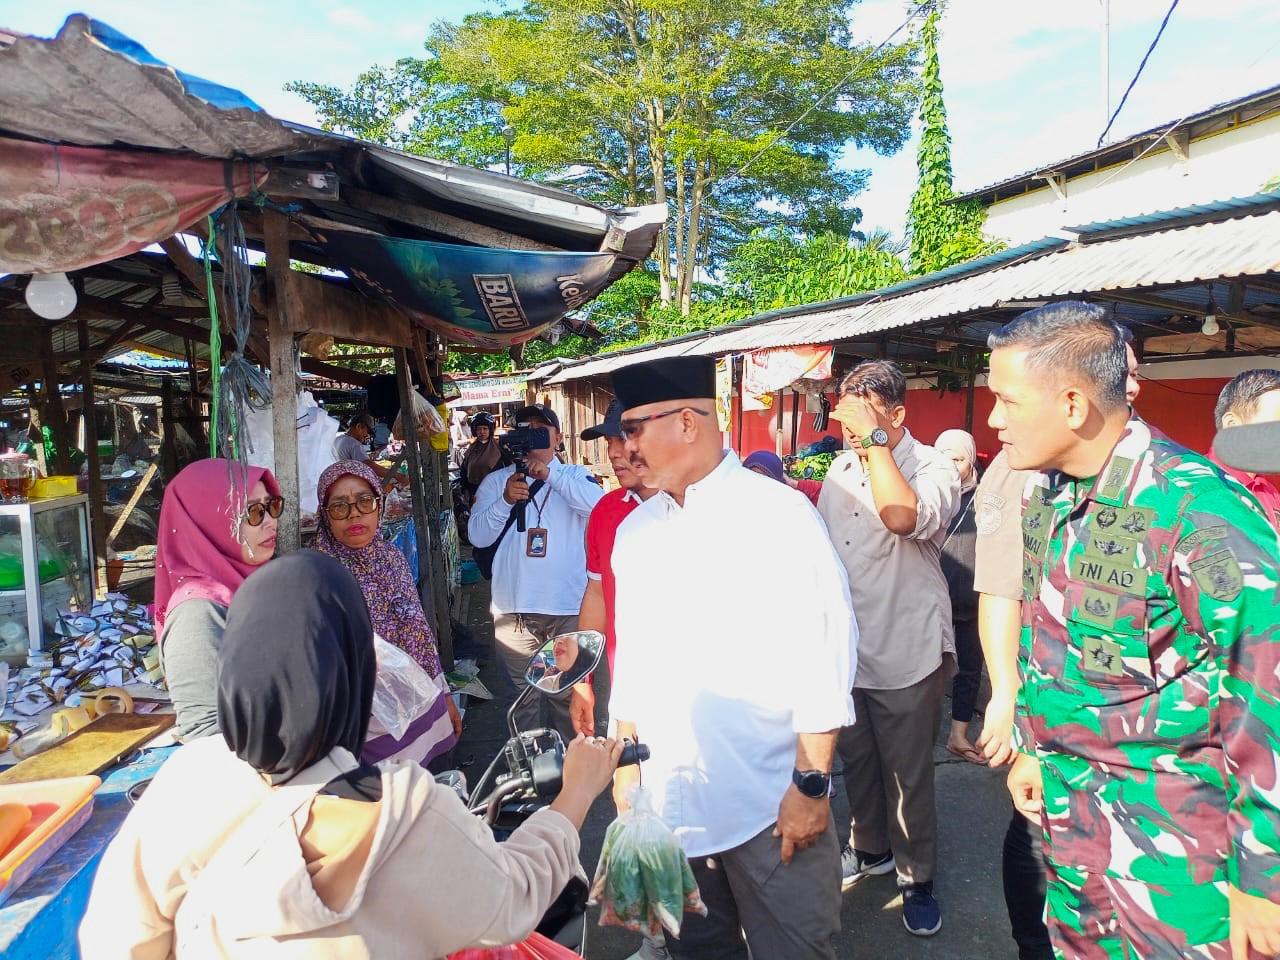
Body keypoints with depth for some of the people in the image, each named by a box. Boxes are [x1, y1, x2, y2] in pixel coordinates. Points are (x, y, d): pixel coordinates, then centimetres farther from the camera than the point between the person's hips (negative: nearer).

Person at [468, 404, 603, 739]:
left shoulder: (575, 475, 5)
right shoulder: (497, 480, 9)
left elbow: (598, 505, -16)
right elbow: (477, 536, 0)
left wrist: (550, 474, -19)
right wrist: (505, 500, -15)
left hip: (568, 606, -1)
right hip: (514, 608, 1)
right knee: (523, 693, 14)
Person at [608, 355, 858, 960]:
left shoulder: (778, 516, -12)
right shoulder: (635, 530, 6)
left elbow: (824, 654, -13)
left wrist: (811, 785, -13)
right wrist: (624, 764, 12)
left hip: (772, 804, -5)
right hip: (668, 801, 5)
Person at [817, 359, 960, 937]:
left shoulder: (933, 469, -13)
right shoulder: (840, 468, 6)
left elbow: (904, 518, -37)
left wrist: (875, 439, -29)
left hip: (906, 654, -6)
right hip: (844, 648, 6)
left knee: (908, 776, 9)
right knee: (855, 761, 21)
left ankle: (916, 878, 31)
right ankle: (870, 849, 44)